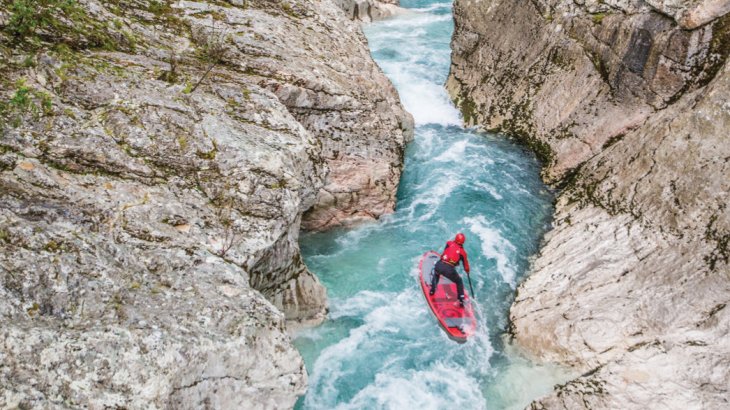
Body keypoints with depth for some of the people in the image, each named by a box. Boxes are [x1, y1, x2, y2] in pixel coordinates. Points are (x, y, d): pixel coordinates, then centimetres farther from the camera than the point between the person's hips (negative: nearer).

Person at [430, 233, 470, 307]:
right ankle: (461, 301, 21)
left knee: (436, 274, 39)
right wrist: (467, 270, 40)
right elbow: (466, 264, 20)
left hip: (439, 265, 2)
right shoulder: (462, 252, 8)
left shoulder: (449, 243, 10)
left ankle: (432, 290, 42)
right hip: (449, 270, -2)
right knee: (459, 282, 24)